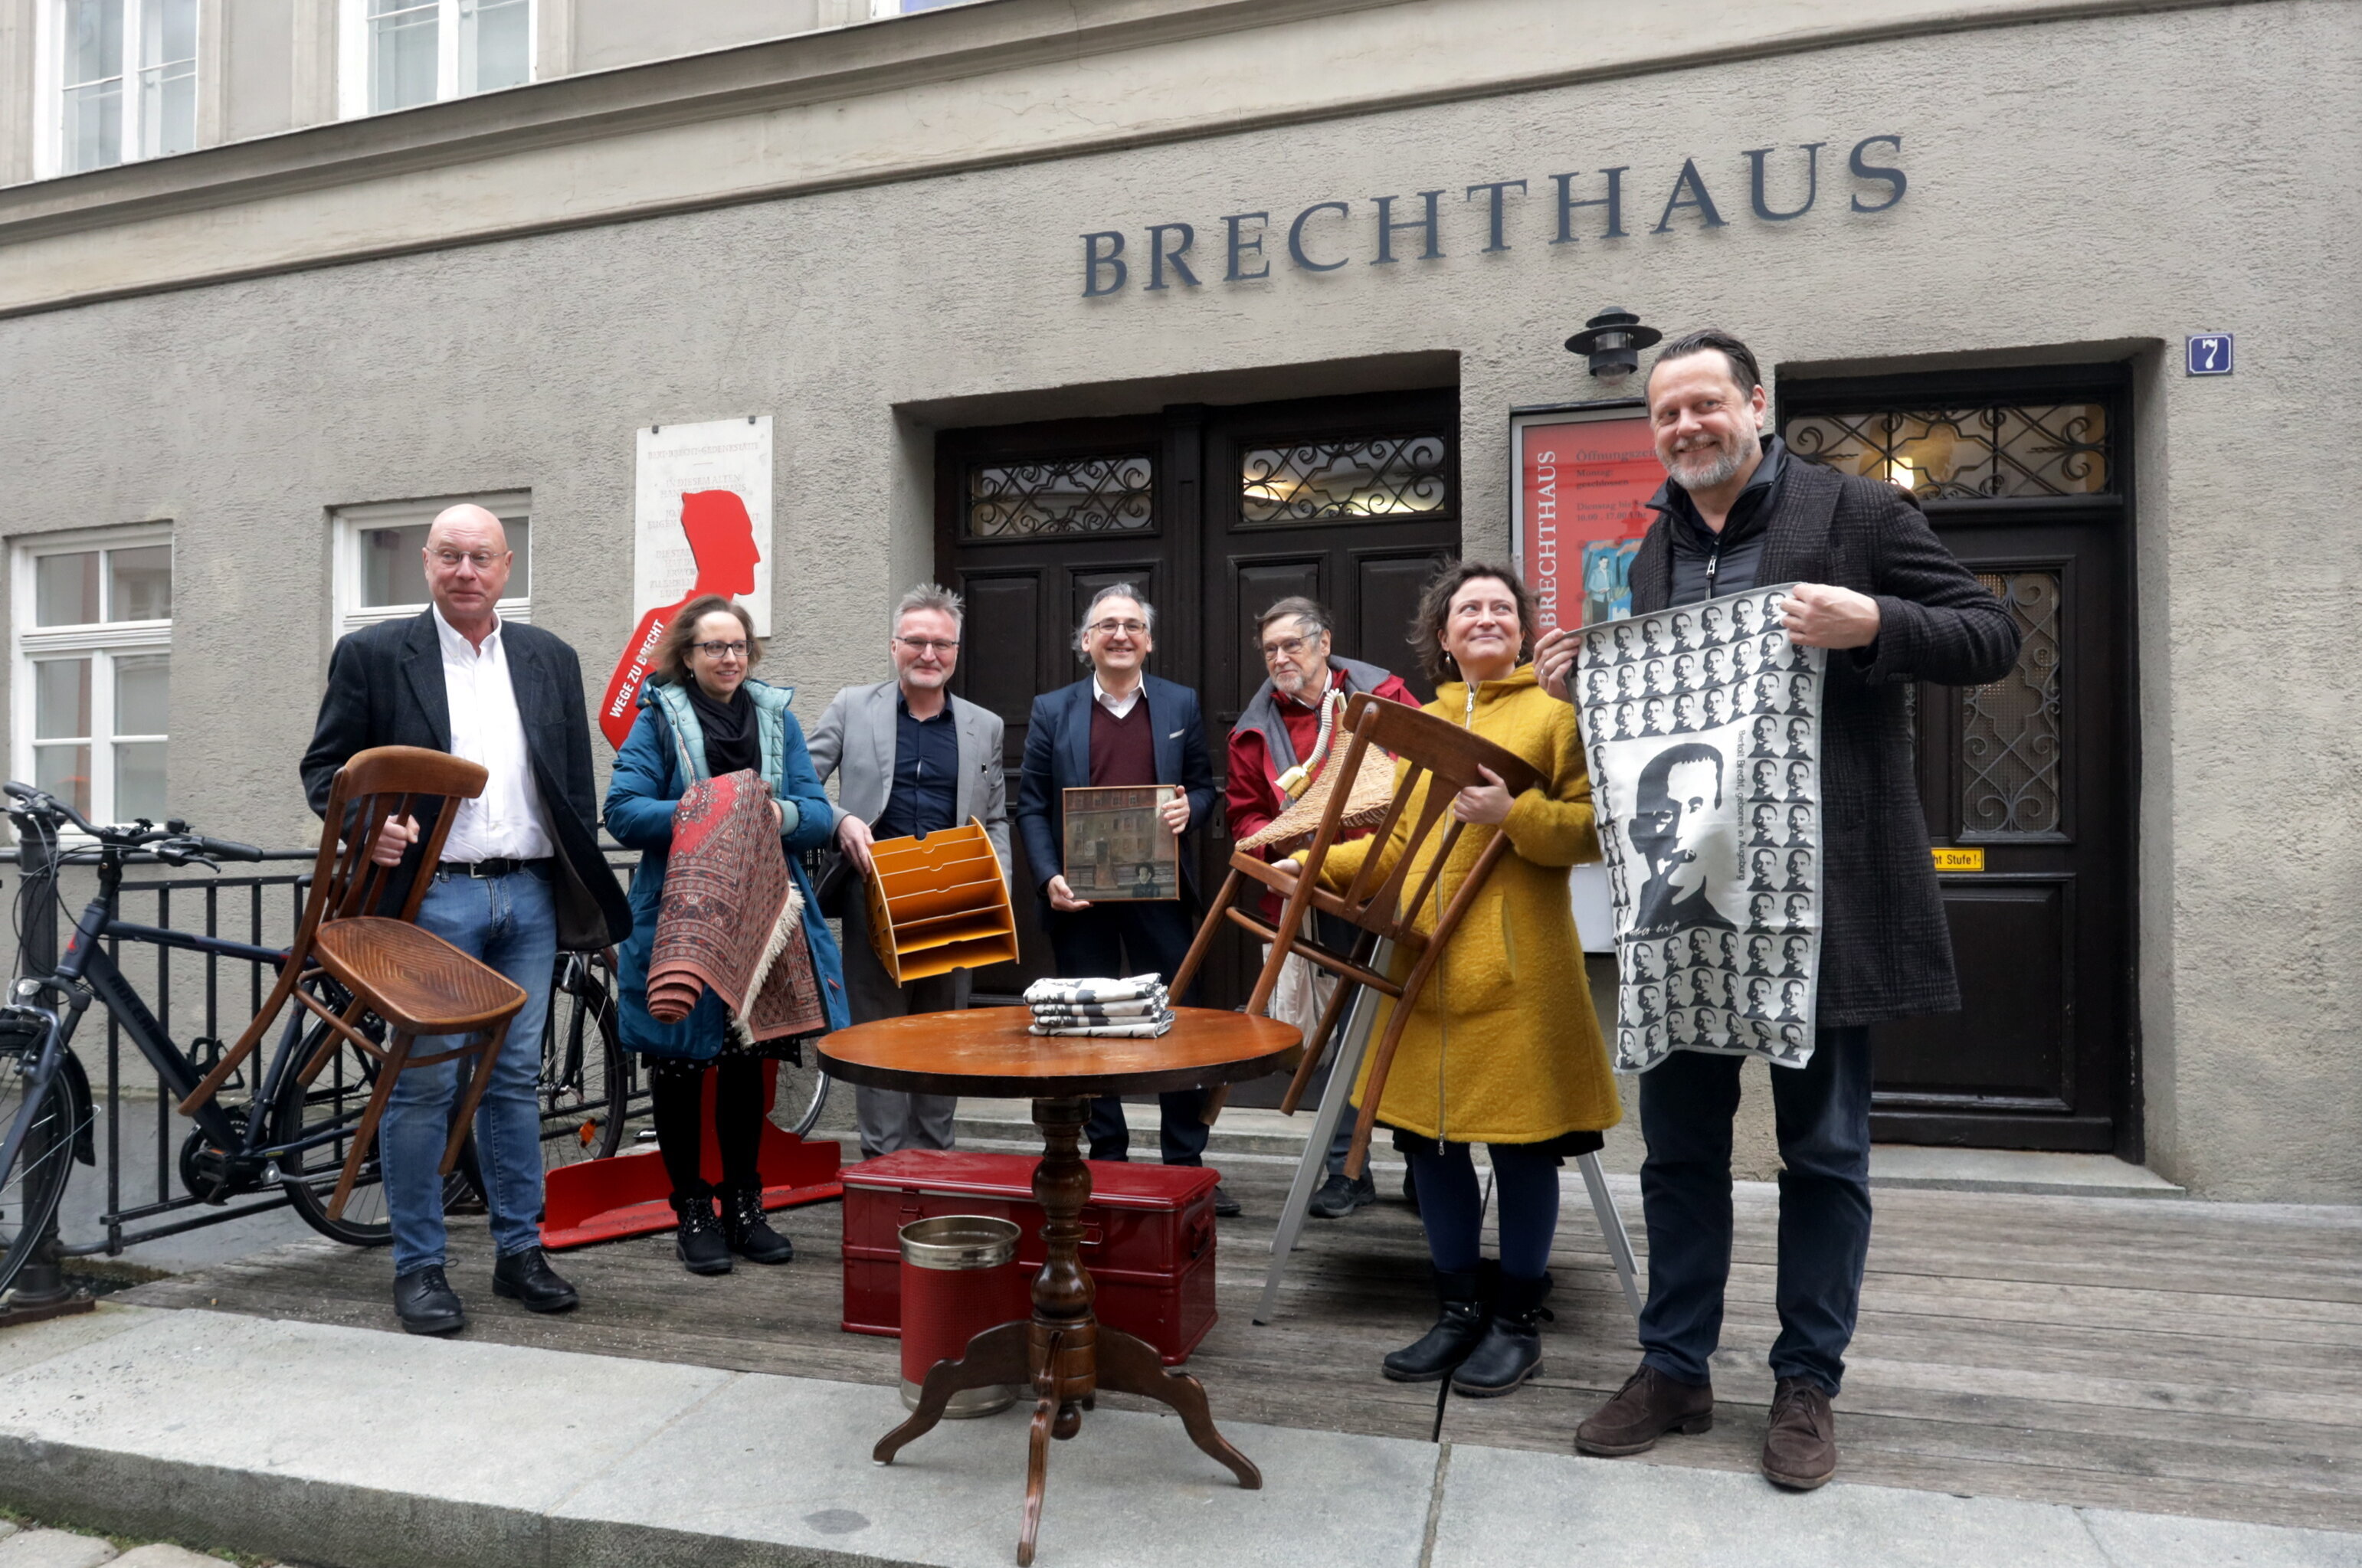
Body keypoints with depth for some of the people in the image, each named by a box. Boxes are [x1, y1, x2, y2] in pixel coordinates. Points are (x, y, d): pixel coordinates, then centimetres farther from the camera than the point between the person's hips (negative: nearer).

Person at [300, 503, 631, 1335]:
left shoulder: (551, 659, 11)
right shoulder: (372, 655, 2)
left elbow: (576, 784, 13)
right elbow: (324, 768, 3)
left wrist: (587, 892, 8)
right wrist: (367, 822, -17)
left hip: (530, 898, 3)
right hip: (430, 896, -3)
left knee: (515, 1079, 11)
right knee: (424, 1085, 1)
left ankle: (520, 1251, 21)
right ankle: (418, 1267, 14)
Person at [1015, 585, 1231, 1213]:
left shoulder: (1181, 705, 8)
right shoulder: (1052, 710, 6)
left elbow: (1203, 785, 12)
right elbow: (1031, 805, 4)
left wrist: (1190, 807, -12)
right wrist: (1048, 878, -9)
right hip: (1080, 896, 0)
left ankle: (1186, 1162, 14)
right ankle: (1107, 1160, 20)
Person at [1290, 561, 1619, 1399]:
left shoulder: (1552, 712, 1)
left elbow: (1594, 828, -6)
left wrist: (1514, 813, -21)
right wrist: (1316, 865, 11)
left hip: (1516, 967, -5)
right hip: (1425, 960, 5)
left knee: (1521, 1141, 3)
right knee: (1427, 1133, 9)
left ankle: (1518, 1320, 20)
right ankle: (1458, 1309, 25)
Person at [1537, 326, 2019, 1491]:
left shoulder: (1858, 513, -2)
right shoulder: (1655, 552, 14)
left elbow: (1992, 638, -3)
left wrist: (1871, 626, -20)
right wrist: (1585, 683, 2)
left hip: (1819, 888, -4)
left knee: (1823, 1148, 8)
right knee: (1679, 1141, 11)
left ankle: (1807, 1385, 24)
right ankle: (1674, 1369, 25)